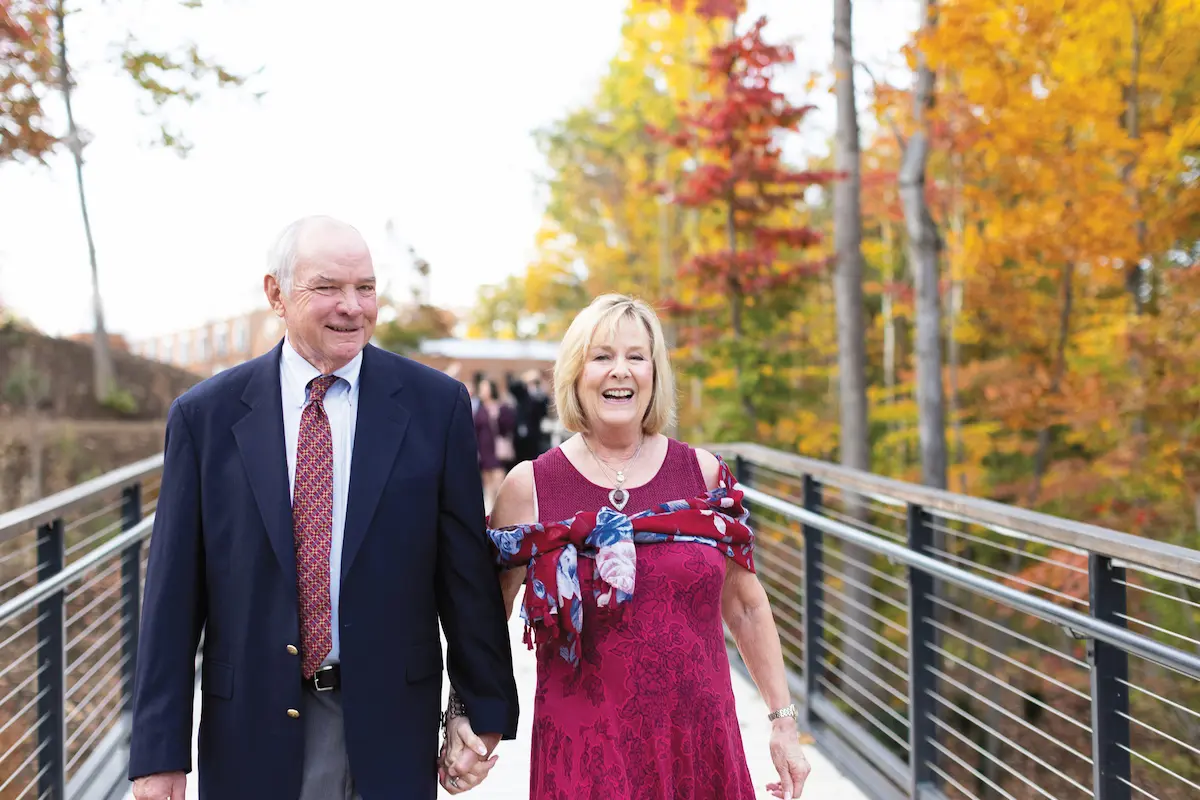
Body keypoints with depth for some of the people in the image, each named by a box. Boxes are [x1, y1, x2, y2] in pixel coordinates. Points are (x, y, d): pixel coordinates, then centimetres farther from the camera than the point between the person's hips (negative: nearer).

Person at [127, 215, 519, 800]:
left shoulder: (435, 404, -3)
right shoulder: (205, 415, -3)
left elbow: (466, 565, 0)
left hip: (390, 726, 0)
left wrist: (485, 708, 3)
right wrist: (160, 753, -3)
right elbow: (174, 591, -2)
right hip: (252, 731, 0)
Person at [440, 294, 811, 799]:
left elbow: (745, 607, 8)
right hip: (585, 755, -1)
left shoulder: (704, 474, 1)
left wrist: (783, 720, 8)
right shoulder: (529, 487, -3)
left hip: (700, 748, 2)